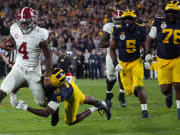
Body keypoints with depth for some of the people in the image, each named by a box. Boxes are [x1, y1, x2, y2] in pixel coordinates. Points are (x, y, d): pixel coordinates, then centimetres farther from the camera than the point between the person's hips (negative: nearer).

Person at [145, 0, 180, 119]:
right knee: (165, 89, -3)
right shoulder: (159, 23, -4)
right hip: (163, 61, 0)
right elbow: (149, 40, 7)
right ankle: (169, 95, 34)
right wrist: (148, 53, -6)